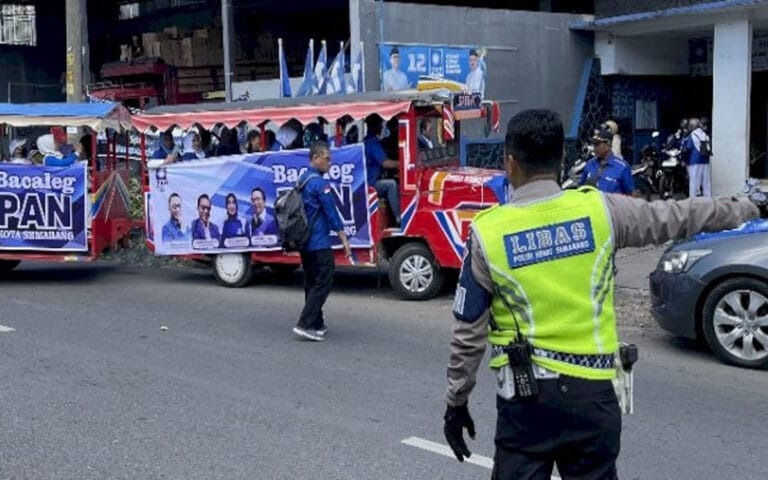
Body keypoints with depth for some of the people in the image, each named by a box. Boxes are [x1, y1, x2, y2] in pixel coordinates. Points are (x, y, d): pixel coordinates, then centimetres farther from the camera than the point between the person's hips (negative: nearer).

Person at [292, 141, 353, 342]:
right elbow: (331, 214, -16)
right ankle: (305, 324, -11)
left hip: (304, 242, 10)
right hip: (319, 243, -9)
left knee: (312, 283, 14)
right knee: (323, 283, -6)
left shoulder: (302, 180, 13)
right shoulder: (319, 182, -15)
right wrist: (344, 241, -13)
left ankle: (316, 325, 19)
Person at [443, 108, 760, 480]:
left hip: (526, 397, -2)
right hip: (592, 393, 2)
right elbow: (677, 216, 11)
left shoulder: (487, 232, -7)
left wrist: (456, 402, 9)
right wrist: (745, 209, 29)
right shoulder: (599, 210, -4)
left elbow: (468, 333, -2)